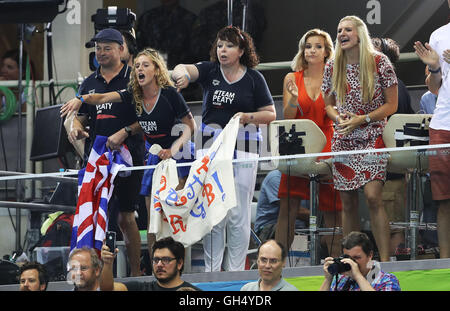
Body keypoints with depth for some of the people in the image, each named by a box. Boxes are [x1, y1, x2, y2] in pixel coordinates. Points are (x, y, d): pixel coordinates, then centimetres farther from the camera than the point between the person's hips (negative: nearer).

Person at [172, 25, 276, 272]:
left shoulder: (253, 78, 3)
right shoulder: (209, 71, 6)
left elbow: (270, 114, 6)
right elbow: (182, 69, -12)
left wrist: (248, 117, -12)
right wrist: (183, 74, -36)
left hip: (242, 147, -2)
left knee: (238, 213, -2)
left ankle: (236, 270, 4)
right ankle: (211, 269, 8)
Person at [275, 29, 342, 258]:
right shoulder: (292, 79, 10)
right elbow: (287, 118, 5)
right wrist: (294, 99, -13)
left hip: (326, 145, -1)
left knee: (331, 209, -3)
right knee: (287, 207, -6)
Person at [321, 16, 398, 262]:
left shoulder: (379, 62, -4)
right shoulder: (332, 67, 7)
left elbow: (391, 105, -2)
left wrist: (361, 119, -13)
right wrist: (338, 117, -5)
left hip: (372, 137, -4)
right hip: (343, 140, 4)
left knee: (372, 196, -18)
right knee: (347, 202, 4)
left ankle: (385, 259, -17)